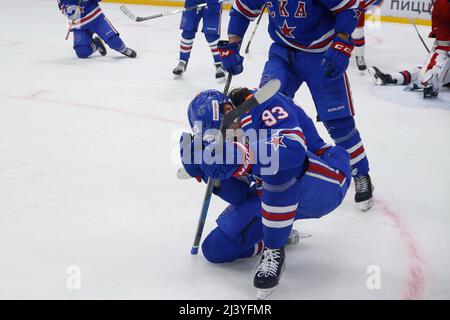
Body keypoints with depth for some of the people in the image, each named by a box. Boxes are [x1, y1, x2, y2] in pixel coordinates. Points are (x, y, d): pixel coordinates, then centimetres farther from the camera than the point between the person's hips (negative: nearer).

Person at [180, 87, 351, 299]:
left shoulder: (262, 104, -22)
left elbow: (294, 147, -40)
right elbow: (241, 196, 1)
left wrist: (234, 157, -43)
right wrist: (202, 168, -12)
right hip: (280, 195, 8)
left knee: (276, 164, -39)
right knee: (216, 249, -2)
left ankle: (274, 250, -21)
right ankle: (280, 234, 21)